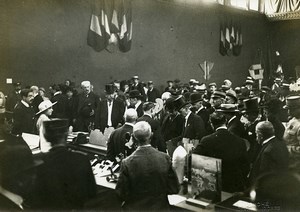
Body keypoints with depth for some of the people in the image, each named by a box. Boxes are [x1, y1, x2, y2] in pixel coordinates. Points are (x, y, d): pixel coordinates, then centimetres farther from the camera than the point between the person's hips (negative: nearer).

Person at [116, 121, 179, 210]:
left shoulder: (127, 163, -20)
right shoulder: (165, 158, -15)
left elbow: (121, 194, -13)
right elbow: (174, 189, -7)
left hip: (135, 207, -1)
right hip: (160, 206, 2)